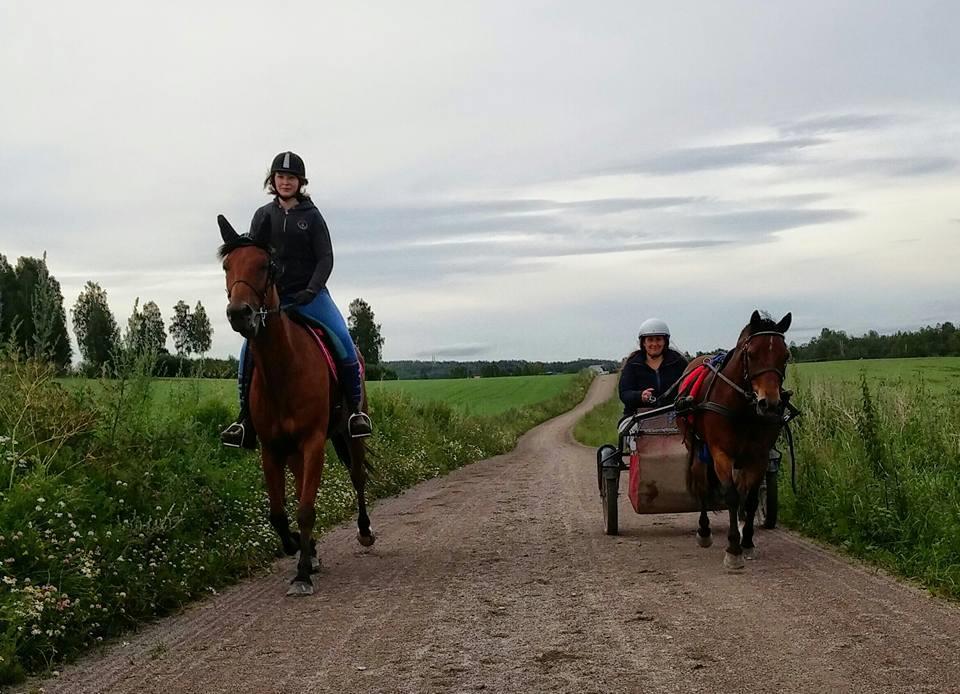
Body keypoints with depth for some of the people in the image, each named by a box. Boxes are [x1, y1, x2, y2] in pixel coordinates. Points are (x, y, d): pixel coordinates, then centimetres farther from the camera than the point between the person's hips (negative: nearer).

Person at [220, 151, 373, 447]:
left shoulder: (311, 216, 3)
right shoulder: (264, 215, 10)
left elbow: (325, 258, -2)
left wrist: (311, 290, -18)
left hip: (310, 294, -2)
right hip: (272, 296, 2)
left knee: (343, 341, -21)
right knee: (249, 350, -15)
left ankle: (356, 408, -8)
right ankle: (246, 418, -5)